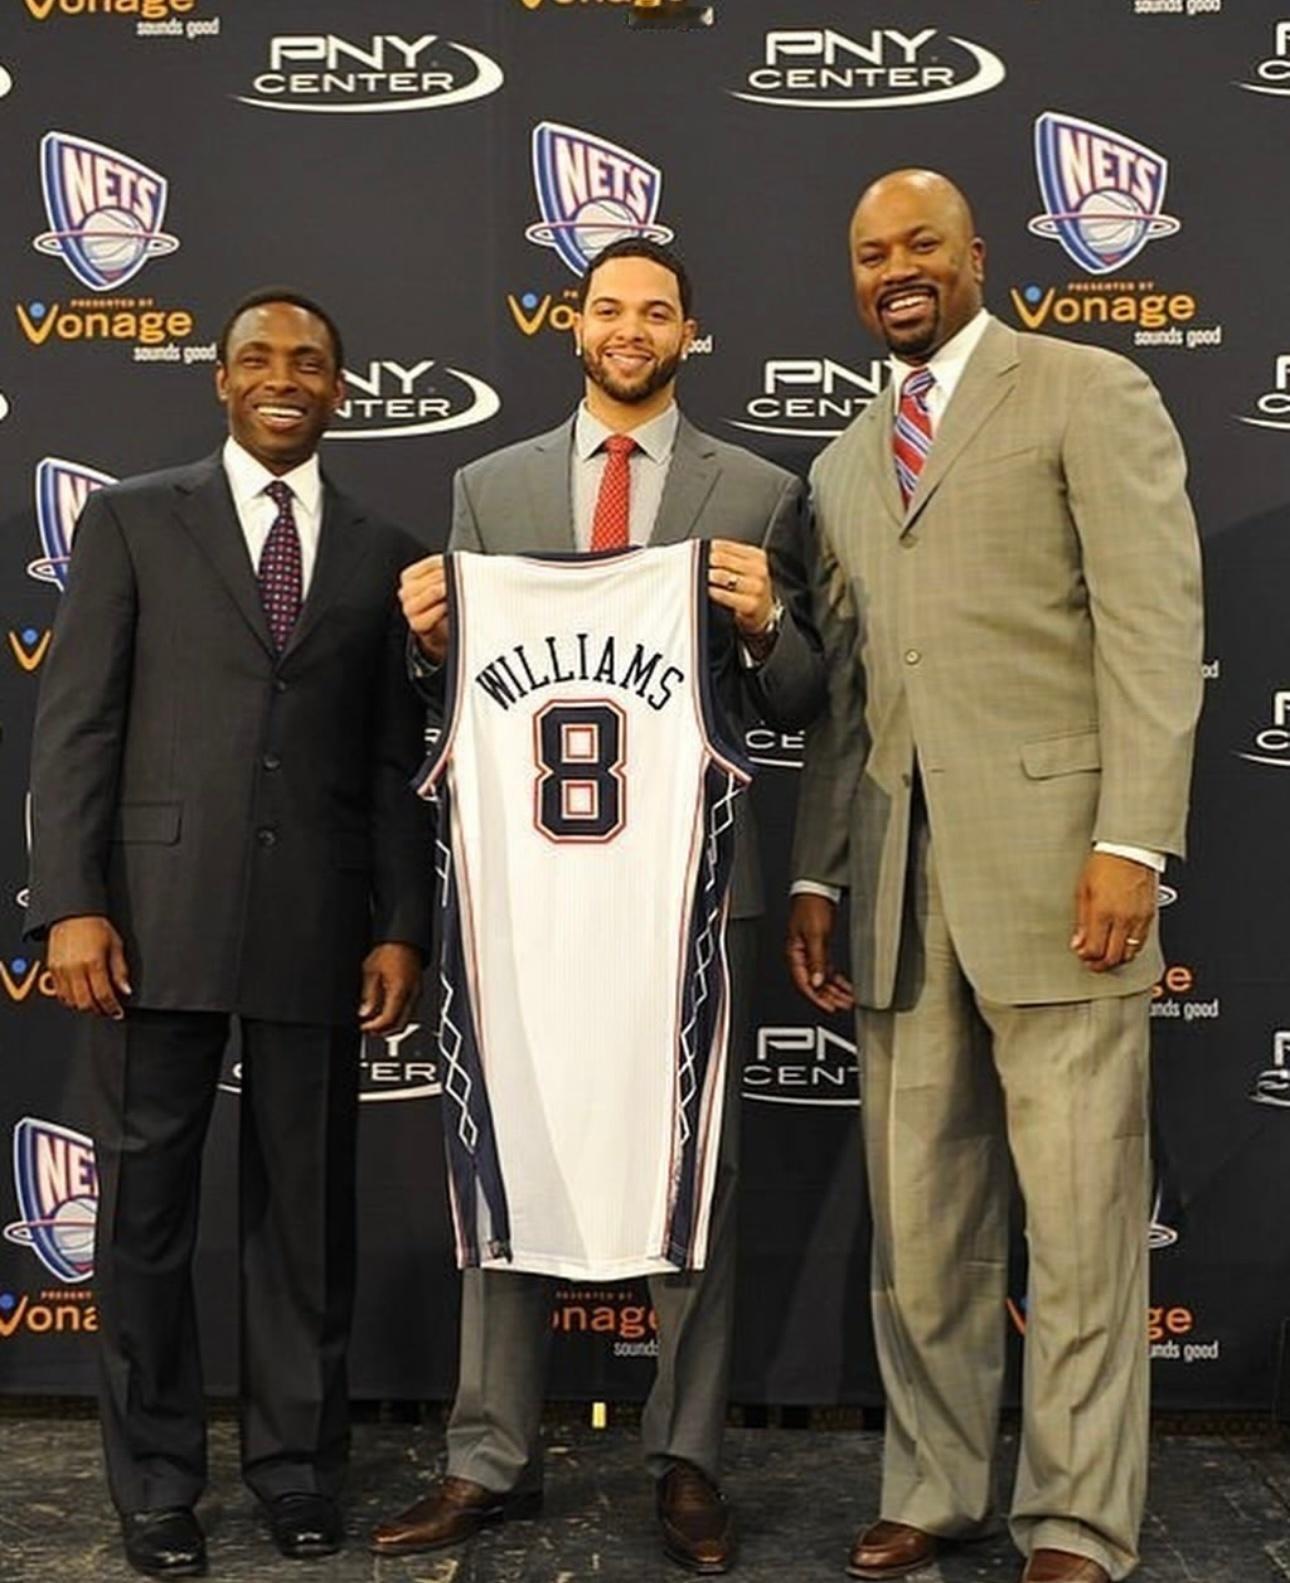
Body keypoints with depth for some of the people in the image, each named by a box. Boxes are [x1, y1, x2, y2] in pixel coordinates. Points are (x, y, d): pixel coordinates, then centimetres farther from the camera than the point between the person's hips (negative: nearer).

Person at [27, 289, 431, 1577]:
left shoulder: (383, 551, 12)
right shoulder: (132, 520, 7)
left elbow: (397, 760, 9)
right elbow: (75, 723, 1)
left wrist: (401, 928, 1)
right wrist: (69, 903, -9)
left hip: (318, 924, 1)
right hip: (159, 913, -1)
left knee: (306, 1205, 9)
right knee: (145, 1205, 6)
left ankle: (296, 1464, 25)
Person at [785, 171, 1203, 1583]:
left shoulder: (1089, 394, 3)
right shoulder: (844, 465, 21)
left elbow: (1153, 624, -6)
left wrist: (1131, 841, -15)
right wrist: (814, 874, 11)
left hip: (1052, 859, -5)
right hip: (898, 876, 6)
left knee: (1078, 1216, -1)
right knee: (915, 1217, 9)